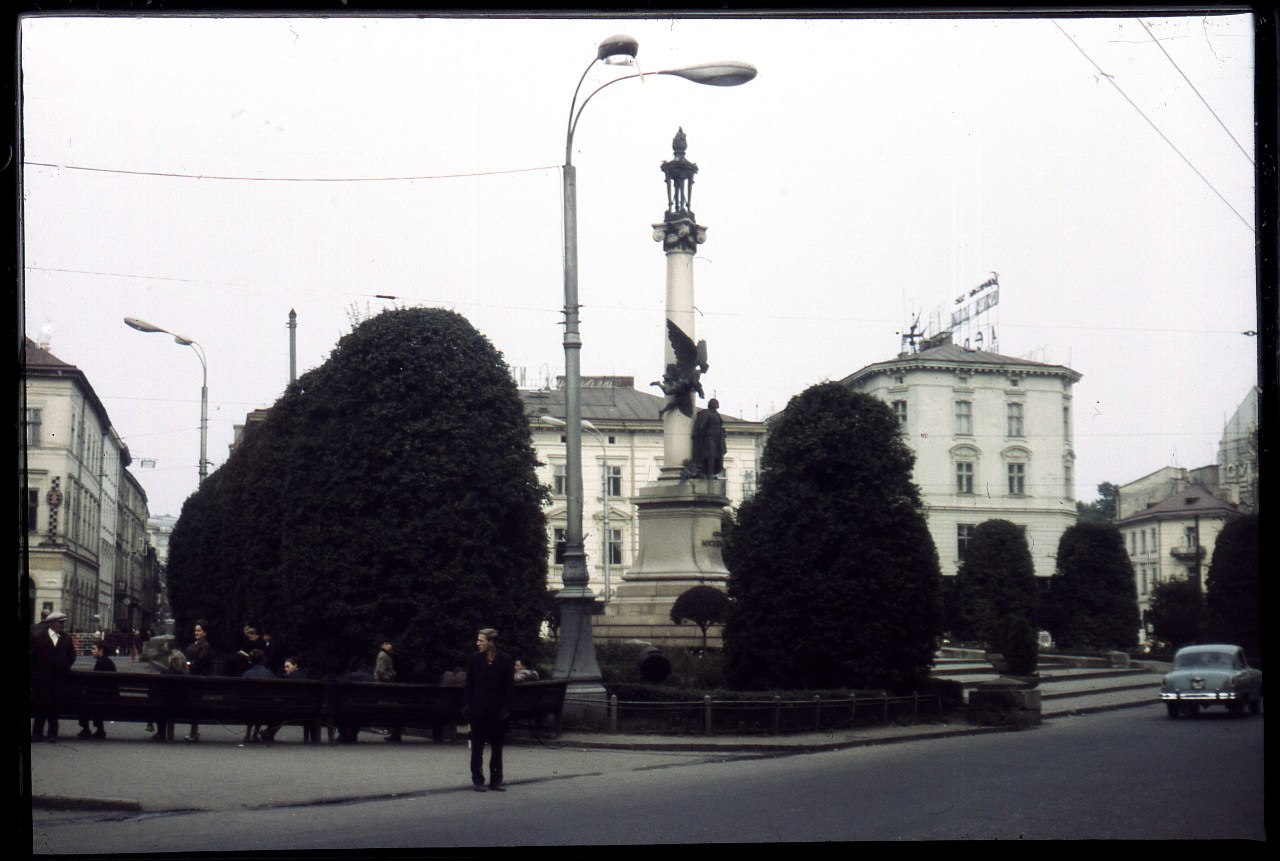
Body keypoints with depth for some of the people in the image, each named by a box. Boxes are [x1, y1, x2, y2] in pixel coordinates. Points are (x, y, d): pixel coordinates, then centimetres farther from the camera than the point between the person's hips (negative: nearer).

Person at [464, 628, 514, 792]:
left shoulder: (505, 660, -4)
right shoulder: (475, 658, 1)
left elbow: (509, 685, -2)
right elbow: (469, 684, 4)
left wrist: (505, 708, -8)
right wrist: (467, 705, -2)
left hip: (497, 711, -1)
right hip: (478, 711, 1)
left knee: (497, 748, 7)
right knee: (477, 748, 4)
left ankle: (496, 780, 15)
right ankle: (478, 780, 10)